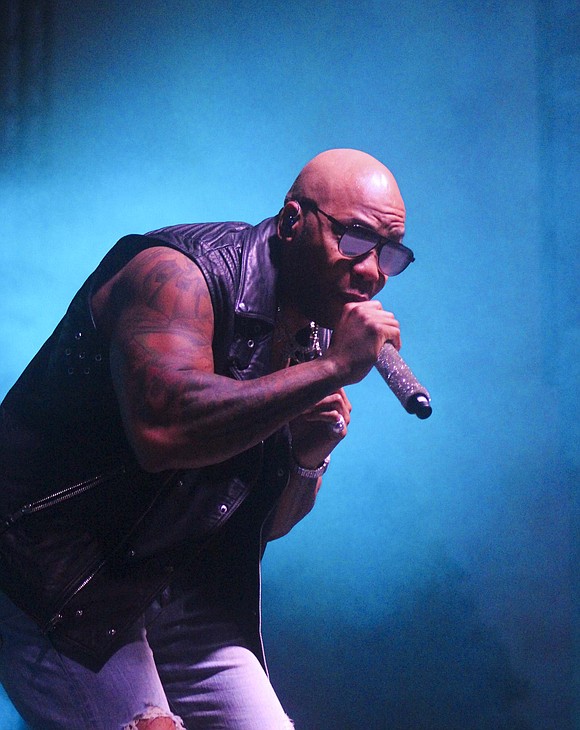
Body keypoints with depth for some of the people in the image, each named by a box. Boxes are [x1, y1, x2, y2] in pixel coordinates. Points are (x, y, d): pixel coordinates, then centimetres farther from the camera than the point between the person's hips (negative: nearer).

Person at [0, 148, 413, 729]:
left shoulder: (315, 335, 6)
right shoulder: (178, 274, -18)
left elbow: (268, 523, 11)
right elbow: (164, 427, -39)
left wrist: (308, 458, -11)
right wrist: (333, 369, -32)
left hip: (182, 589, 8)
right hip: (58, 573, -8)